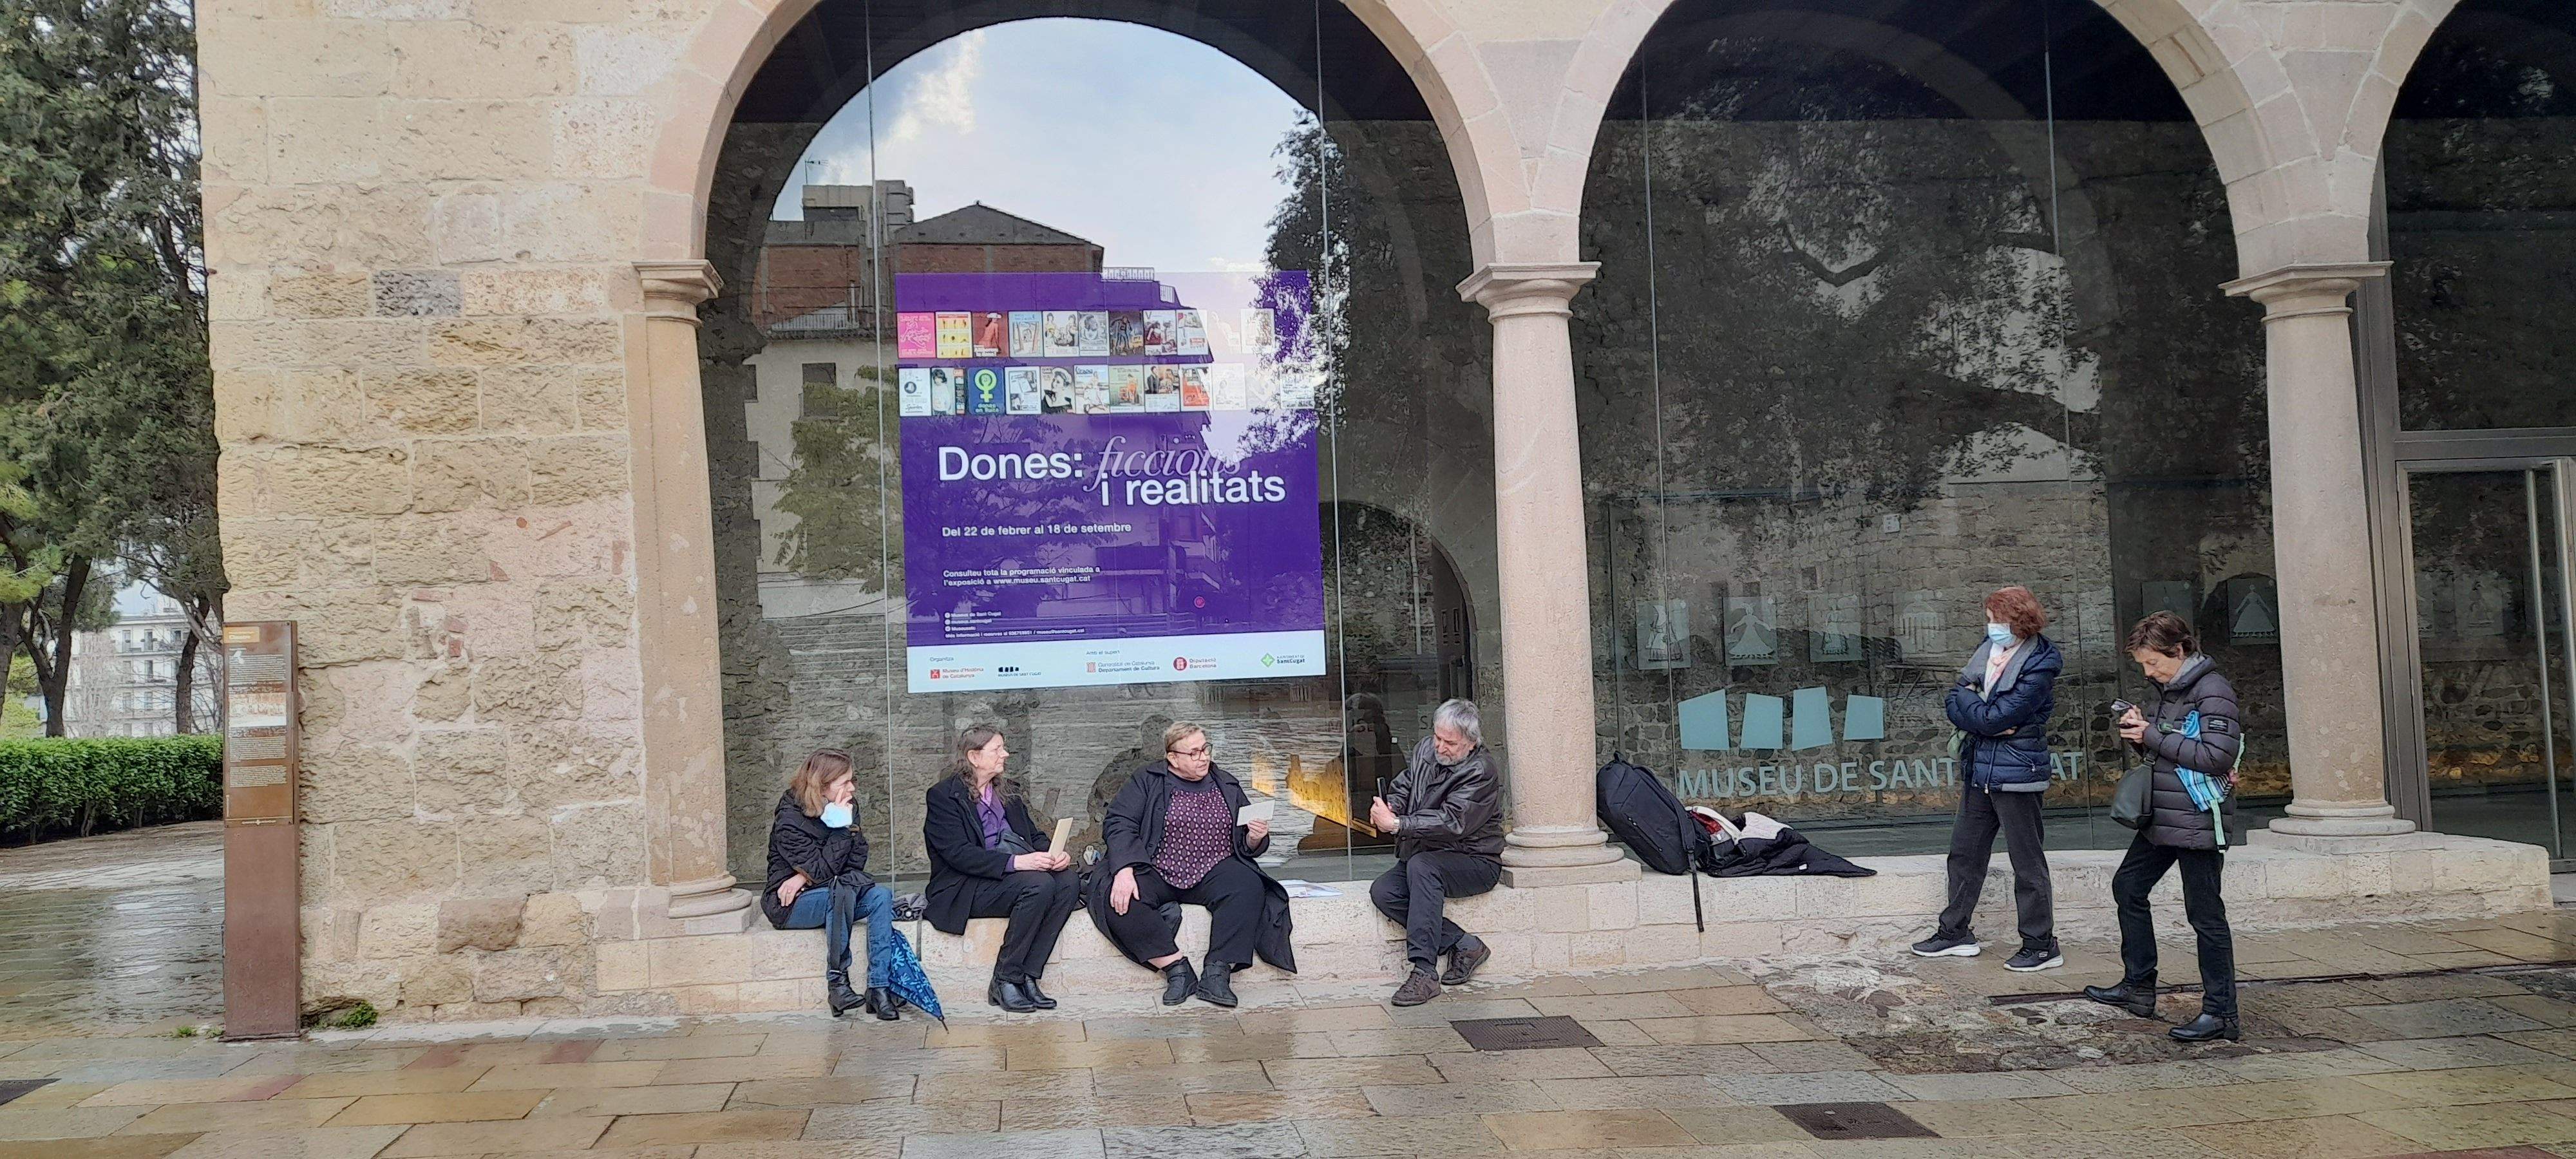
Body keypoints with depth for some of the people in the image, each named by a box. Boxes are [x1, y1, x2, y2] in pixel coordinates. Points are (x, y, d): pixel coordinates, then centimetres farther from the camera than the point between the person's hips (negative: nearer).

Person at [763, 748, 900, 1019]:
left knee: (881, 896, -23)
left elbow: (857, 860, -5)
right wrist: (841, 826, -26)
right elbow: (822, 870, -24)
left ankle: (878, 988, -30)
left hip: (836, 896, 6)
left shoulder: (848, 807, 1)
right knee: (841, 890, -35)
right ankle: (837, 982, -34)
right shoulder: (790, 822, -18)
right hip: (791, 905, -6)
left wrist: (807, 878, -17)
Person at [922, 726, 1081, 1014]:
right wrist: (1014, 862, -27)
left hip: (1014, 872, 7)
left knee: (1068, 880, -21)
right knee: (1038, 885, -31)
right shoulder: (943, 795, -4)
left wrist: (1054, 855, -6)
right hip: (965, 888, -7)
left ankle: (1027, 977, -21)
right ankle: (1004, 981, -21)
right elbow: (958, 853, -16)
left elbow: (1034, 834, 19)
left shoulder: (1006, 790, 20)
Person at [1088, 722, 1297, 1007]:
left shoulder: (1227, 786, 16)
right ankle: (1177, 969, -24)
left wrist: (1255, 838, -6)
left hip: (1213, 873, 2)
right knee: (1119, 902, -31)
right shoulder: (1147, 781, 6)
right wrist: (1124, 871, -24)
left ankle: (1216, 973, -29)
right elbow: (1119, 823, -7)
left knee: (1248, 887, -30)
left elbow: (1245, 846, 20)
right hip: (1156, 873, -1)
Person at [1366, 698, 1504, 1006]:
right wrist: (1390, 808, -13)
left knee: (1421, 865, -37)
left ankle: (1424, 972, -39)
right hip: (1428, 857, 8)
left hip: (1474, 862, -8)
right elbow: (1403, 786, 12)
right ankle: (1463, 945, -13)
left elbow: (1450, 822, -25)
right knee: (1382, 891, -18)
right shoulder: (1426, 750, 7)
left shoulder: (1480, 772, -16)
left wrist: (1396, 825, -30)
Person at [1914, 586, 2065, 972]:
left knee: (2027, 861, 1)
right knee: (1964, 852, 15)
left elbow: (1994, 718, -21)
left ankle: (2042, 945, 11)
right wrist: (1984, 720, -14)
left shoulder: (2039, 667, -16)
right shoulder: (1988, 650, 8)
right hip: (1979, 768, 8)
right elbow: (1954, 705, 4)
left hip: (2016, 773, -8)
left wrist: (1965, 697, -5)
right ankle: (1955, 932, 26)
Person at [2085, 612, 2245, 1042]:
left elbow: (2219, 756, -23)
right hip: (2162, 817, 10)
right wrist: (2138, 730, 0)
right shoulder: (2167, 689, 14)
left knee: (2205, 913, -5)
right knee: (2128, 886, 16)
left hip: (2200, 820, -10)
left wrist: (2154, 737, -18)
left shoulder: (2212, 690, -14)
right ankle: (2139, 987, 26)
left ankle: (2220, 1013, 3)